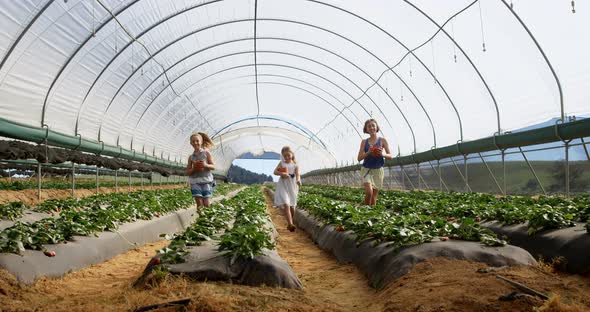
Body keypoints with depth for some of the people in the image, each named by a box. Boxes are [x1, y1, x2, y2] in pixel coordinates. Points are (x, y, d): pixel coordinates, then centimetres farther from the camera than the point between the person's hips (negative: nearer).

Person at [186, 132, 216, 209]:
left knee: (206, 203, -8)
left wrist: (205, 165, -18)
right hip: (195, 181, 1)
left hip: (206, 180, -1)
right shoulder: (191, 157, 9)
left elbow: (213, 166, 2)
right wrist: (194, 168, -11)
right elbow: (188, 172, 9)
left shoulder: (206, 153, 4)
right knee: (199, 203, -8)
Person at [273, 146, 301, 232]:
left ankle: (290, 223, 27)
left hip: (292, 186, 1)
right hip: (283, 185, -1)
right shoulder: (281, 163, 7)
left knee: (292, 206, 8)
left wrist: (298, 180, -35)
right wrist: (282, 173, -21)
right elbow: (275, 171, 0)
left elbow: (297, 174, -12)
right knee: (286, 204, -17)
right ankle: (290, 224, -27)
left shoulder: (295, 165, 4)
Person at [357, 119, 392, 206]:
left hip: (378, 170, 1)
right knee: (369, 192, -20)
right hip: (366, 169, 0)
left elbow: (390, 156, 2)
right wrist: (368, 152, -16)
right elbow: (359, 158, 1)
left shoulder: (382, 140, 2)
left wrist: (383, 154, -19)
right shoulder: (364, 142, 4)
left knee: (374, 195, 1)